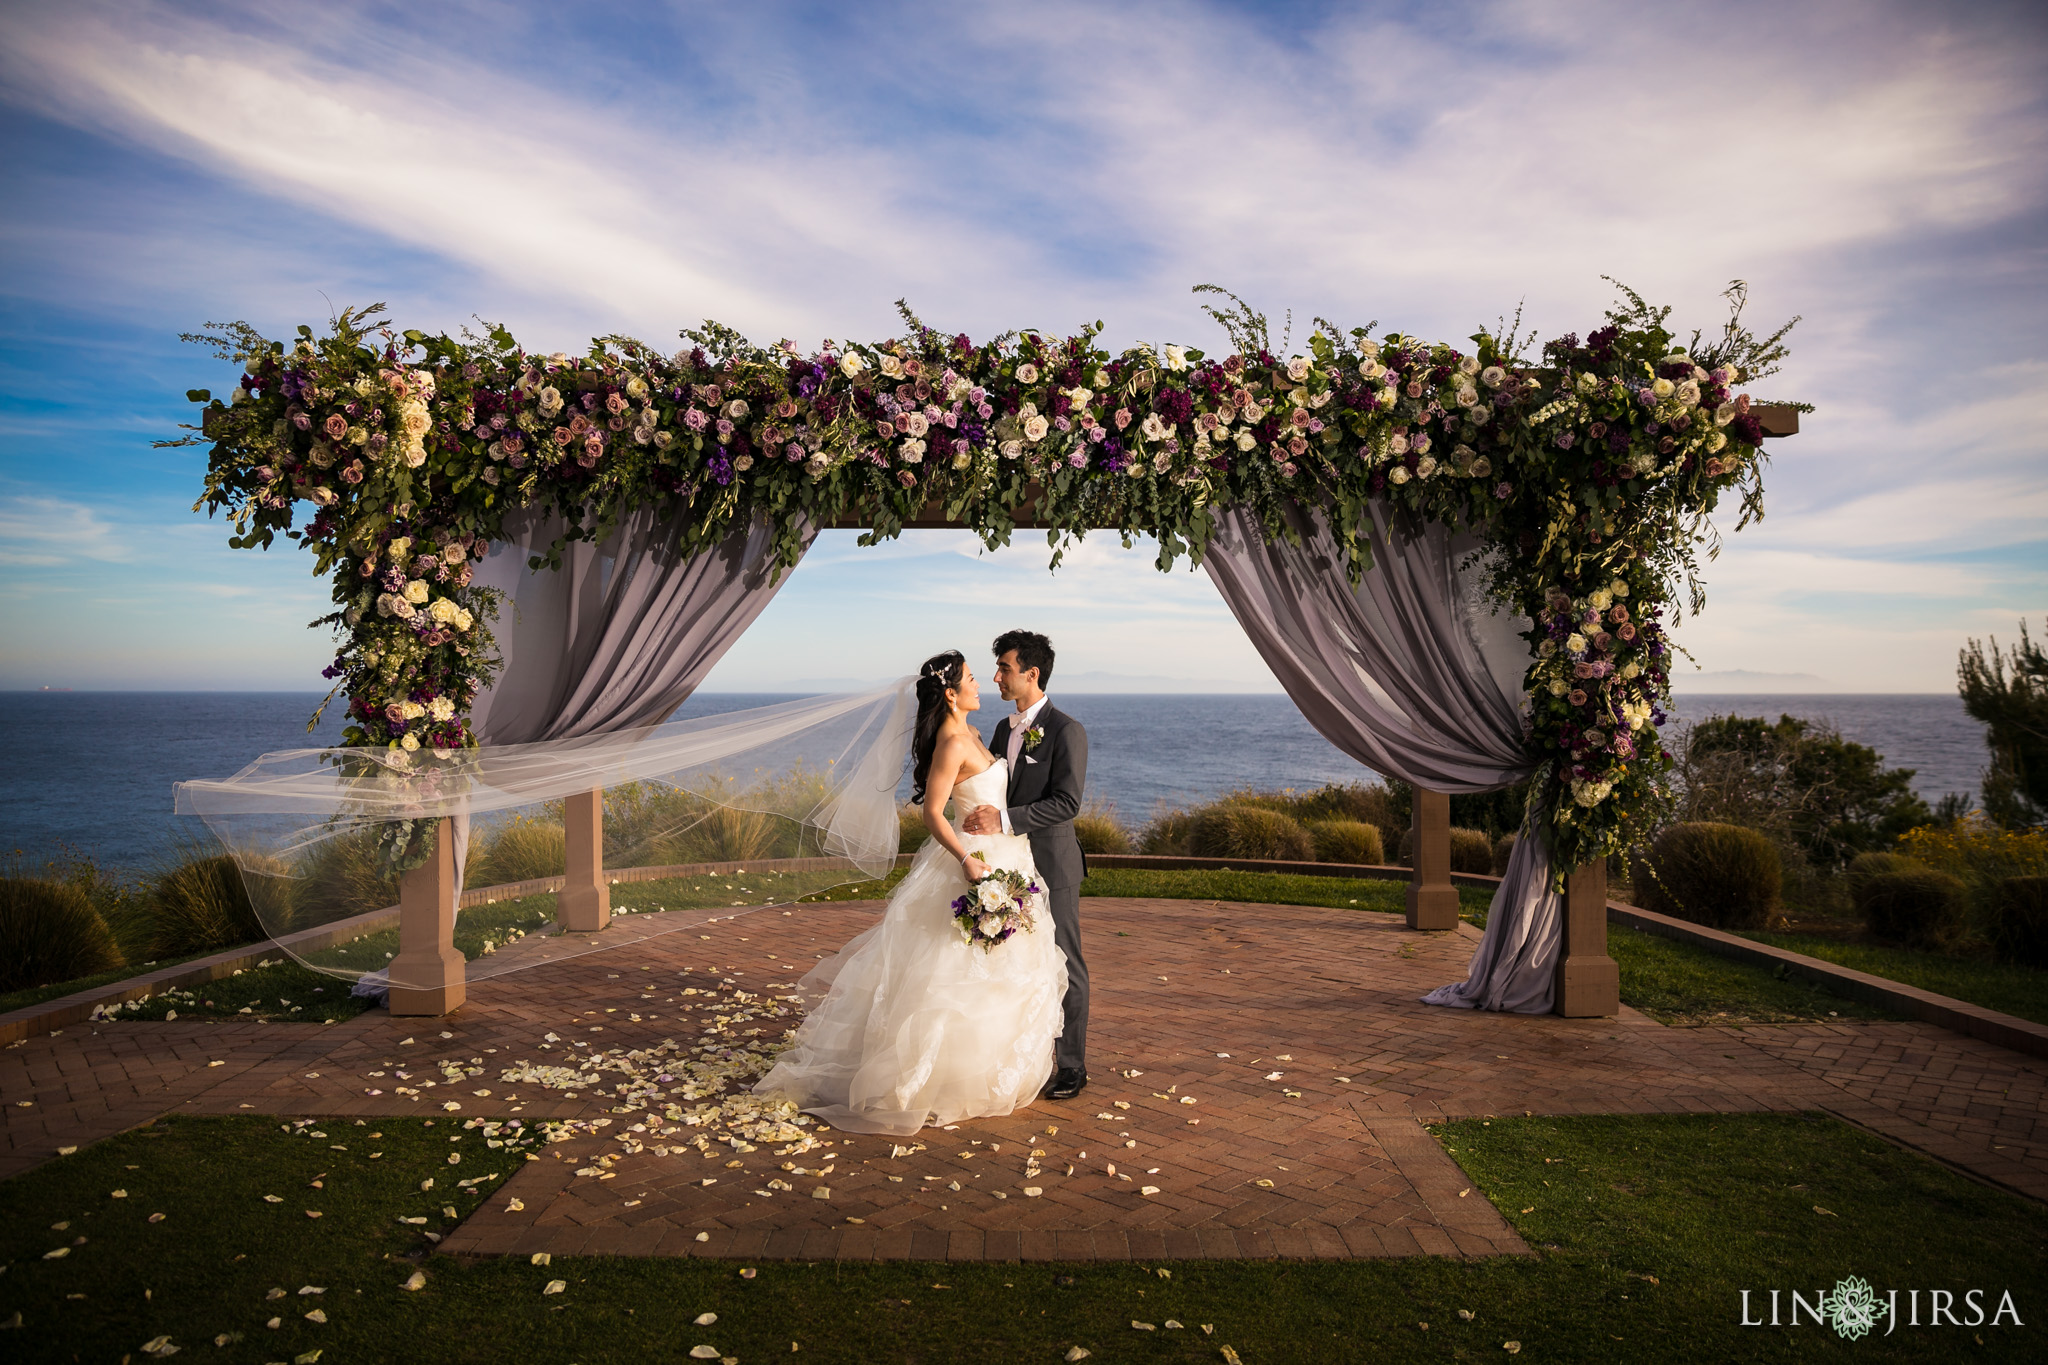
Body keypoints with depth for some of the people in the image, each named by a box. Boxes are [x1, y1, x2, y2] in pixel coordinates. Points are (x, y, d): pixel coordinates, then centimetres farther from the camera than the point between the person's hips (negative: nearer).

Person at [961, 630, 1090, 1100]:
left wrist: (1005, 820, -25)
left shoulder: (1067, 731, -12)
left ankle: (1071, 1067, 13)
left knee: (1064, 964, 3)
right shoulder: (1004, 729, 12)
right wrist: (982, 816, 0)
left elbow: (1067, 801, -20)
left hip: (1053, 866, -7)